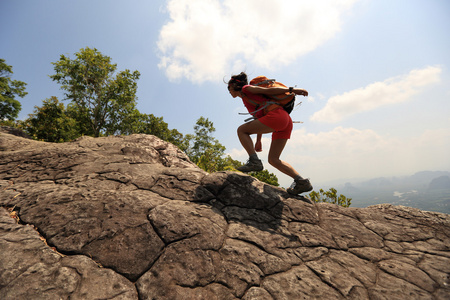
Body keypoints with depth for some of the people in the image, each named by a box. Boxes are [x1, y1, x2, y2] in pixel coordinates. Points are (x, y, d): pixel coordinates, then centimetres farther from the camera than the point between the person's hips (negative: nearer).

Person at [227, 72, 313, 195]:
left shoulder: (246, 89, 9)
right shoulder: (247, 99, 32)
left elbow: (269, 90, 0)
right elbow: (259, 119, 31)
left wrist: (292, 89, -7)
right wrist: (258, 141, 30)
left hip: (277, 115, -9)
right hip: (286, 121, 9)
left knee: (241, 130, -2)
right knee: (273, 159, 8)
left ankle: (254, 161, -11)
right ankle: (301, 181, 1)